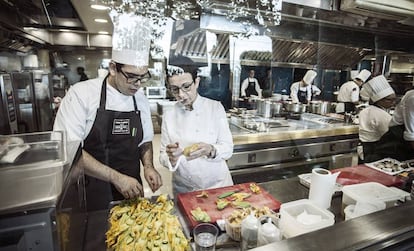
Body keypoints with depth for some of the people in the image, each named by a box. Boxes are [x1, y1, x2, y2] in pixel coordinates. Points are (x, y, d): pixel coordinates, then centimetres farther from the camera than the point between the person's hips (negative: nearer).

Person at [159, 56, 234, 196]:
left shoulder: (215, 107, -9)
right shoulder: (169, 116, -4)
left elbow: (228, 149, -9)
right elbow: (163, 158, -3)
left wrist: (210, 150, -29)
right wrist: (172, 158, -25)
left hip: (218, 184, 0)